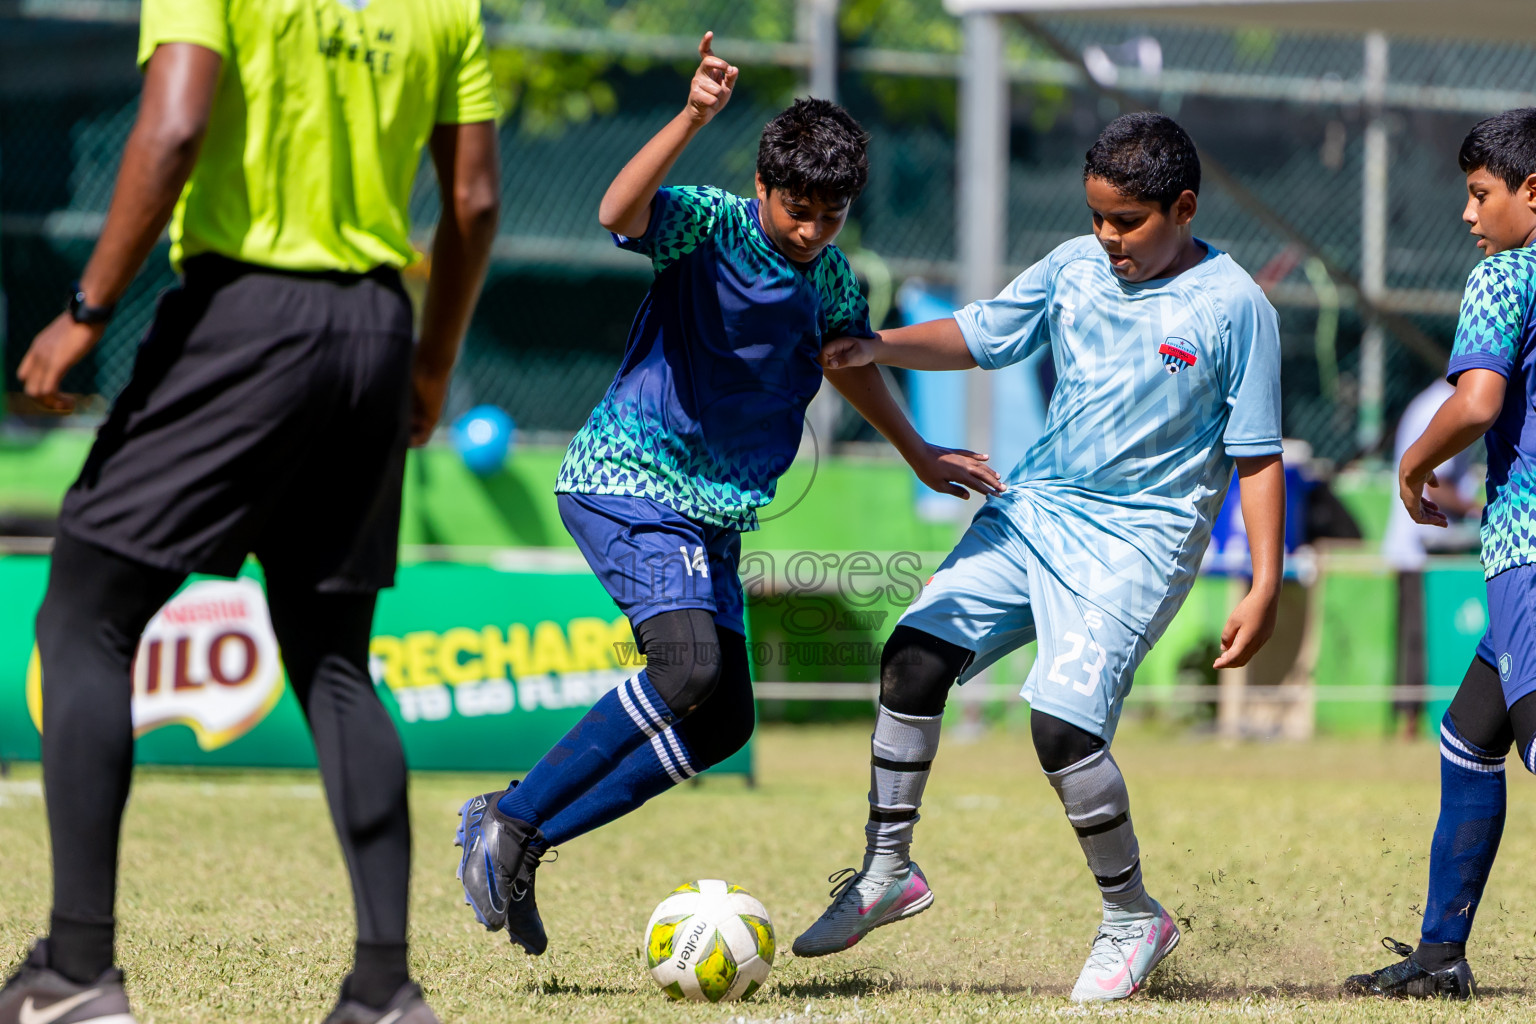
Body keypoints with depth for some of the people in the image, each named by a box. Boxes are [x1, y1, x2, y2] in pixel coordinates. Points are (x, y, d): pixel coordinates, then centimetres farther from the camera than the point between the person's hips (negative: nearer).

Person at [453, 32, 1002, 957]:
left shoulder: (834, 284, 9)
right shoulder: (711, 224, -12)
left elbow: (852, 360, 31)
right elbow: (620, 213, -33)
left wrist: (918, 455, 39)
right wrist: (693, 120, -47)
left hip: (714, 514, 8)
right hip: (626, 479, -8)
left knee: (723, 723, 3)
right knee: (689, 665, -27)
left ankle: (524, 841, 9)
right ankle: (511, 820, -17)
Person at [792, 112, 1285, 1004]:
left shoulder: (1234, 307, -8)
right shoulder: (1075, 268, 6)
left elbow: (1257, 456, -7)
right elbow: (982, 336, 9)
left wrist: (1266, 586, -11)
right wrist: (879, 347, -9)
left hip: (1140, 535, -6)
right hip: (1034, 506, 6)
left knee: (1064, 719, -18)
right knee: (918, 651, -8)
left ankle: (1134, 919, 2)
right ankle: (887, 872, 6)